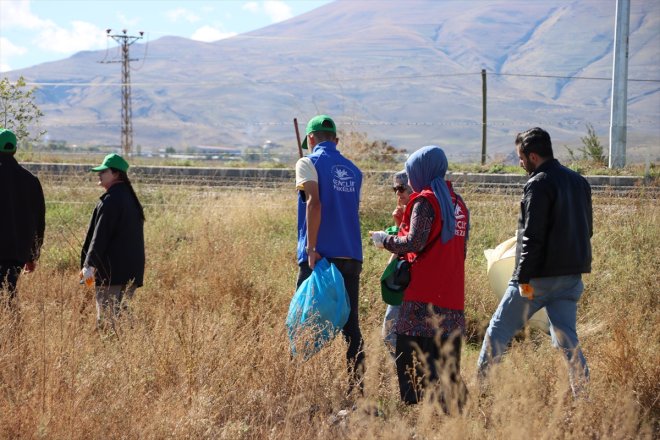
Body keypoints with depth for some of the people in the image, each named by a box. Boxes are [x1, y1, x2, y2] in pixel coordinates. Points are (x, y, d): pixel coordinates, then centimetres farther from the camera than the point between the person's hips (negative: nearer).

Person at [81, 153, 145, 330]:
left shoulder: (110, 200, -12)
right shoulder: (131, 198, 16)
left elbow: (100, 235, -18)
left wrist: (89, 264, -19)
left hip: (111, 270, -9)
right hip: (132, 269, 9)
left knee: (106, 319, -8)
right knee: (122, 315, 12)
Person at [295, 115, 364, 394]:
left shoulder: (309, 163, -2)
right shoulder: (353, 171, 16)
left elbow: (314, 203, -15)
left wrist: (311, 248, -18)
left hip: (319, 255, -5)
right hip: (351, 256, 5)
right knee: (350, 325, 8)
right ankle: (356, 386, 6)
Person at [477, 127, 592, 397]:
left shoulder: (539, 185, -14)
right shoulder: (579, 182, 12)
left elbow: (532, 235, -18)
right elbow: (586, 230, 18)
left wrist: (524, 277, -17)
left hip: (540, 274, -7)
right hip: (572, 274, 7)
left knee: (500, 329, 7)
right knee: (566, 336, 9)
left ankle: (479, 383, 13)